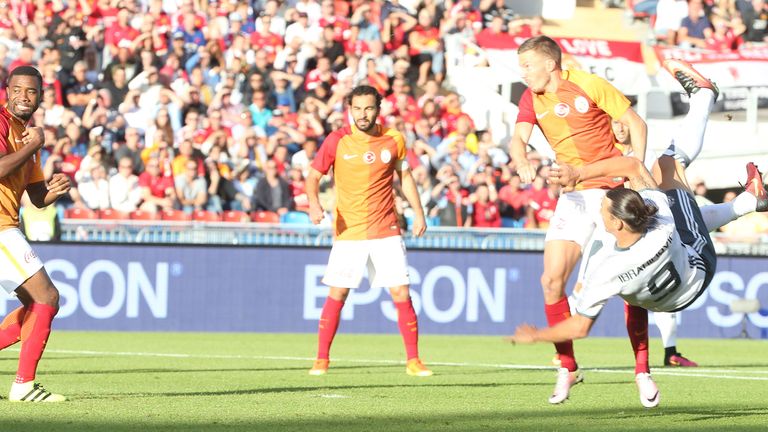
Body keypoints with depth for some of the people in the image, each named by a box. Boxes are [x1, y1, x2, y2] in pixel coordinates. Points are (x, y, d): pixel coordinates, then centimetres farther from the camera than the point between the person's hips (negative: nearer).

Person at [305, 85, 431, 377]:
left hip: (385, 231, 1)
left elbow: (404, 176, 14)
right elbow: (313, 176, -1)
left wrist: (418, 213, 9)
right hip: (348, 230, -1)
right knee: (337, 295, -3)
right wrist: (314, 202, -20)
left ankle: (413, 361, 5)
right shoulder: (337, 141, -5)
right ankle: (321, 360, 8)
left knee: (401, 293, -3)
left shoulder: (394, 140, 1)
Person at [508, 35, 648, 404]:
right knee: (551, 280, -6)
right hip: (573, 197, 4)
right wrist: (522, 162, -31)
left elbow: (635, 123, -2)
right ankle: (567, 367, 6)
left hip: (611, 190, -4)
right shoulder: (532, 99, 6)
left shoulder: (590, 85, -7)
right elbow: (518, 138, -8)